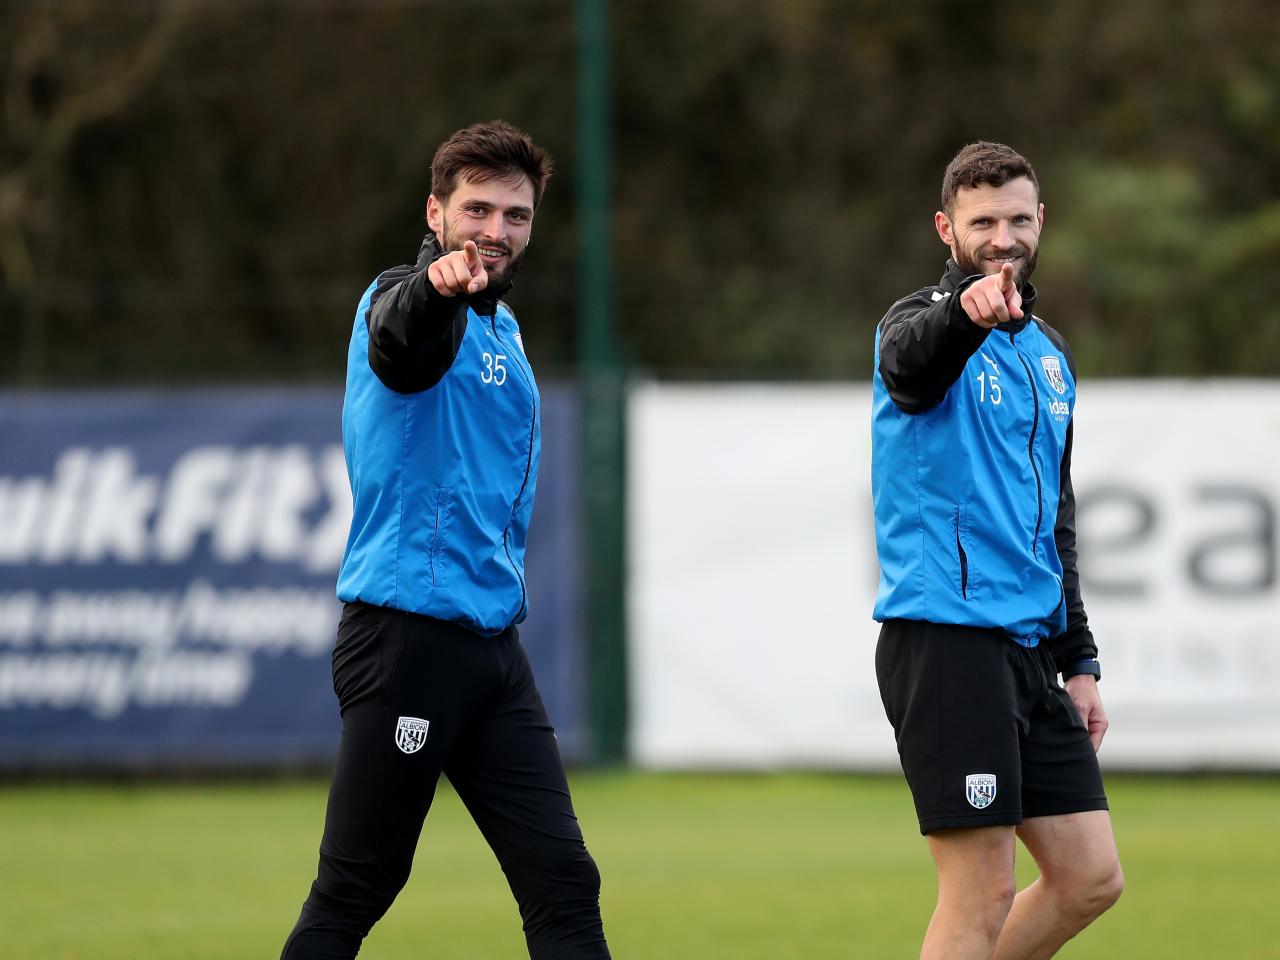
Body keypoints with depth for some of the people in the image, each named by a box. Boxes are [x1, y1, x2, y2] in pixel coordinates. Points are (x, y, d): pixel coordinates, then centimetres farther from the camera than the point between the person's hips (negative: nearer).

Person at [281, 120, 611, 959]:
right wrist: (437, 287, -59)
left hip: (492, 640, 8)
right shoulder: (407, 301, -10)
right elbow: (402, 334, -38)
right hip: (407, 632, -8)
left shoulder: (504, 329, 16)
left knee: (565, 887, 2)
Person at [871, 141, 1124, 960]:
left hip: (1031, 646, 8)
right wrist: (969, 312, -56)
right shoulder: (923, 322, -7)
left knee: (1091, 878, 6)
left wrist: (1079, 660, 21)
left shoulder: (1049, 353, 17)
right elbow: (912, 360, -34)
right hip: (946, 641, -8)